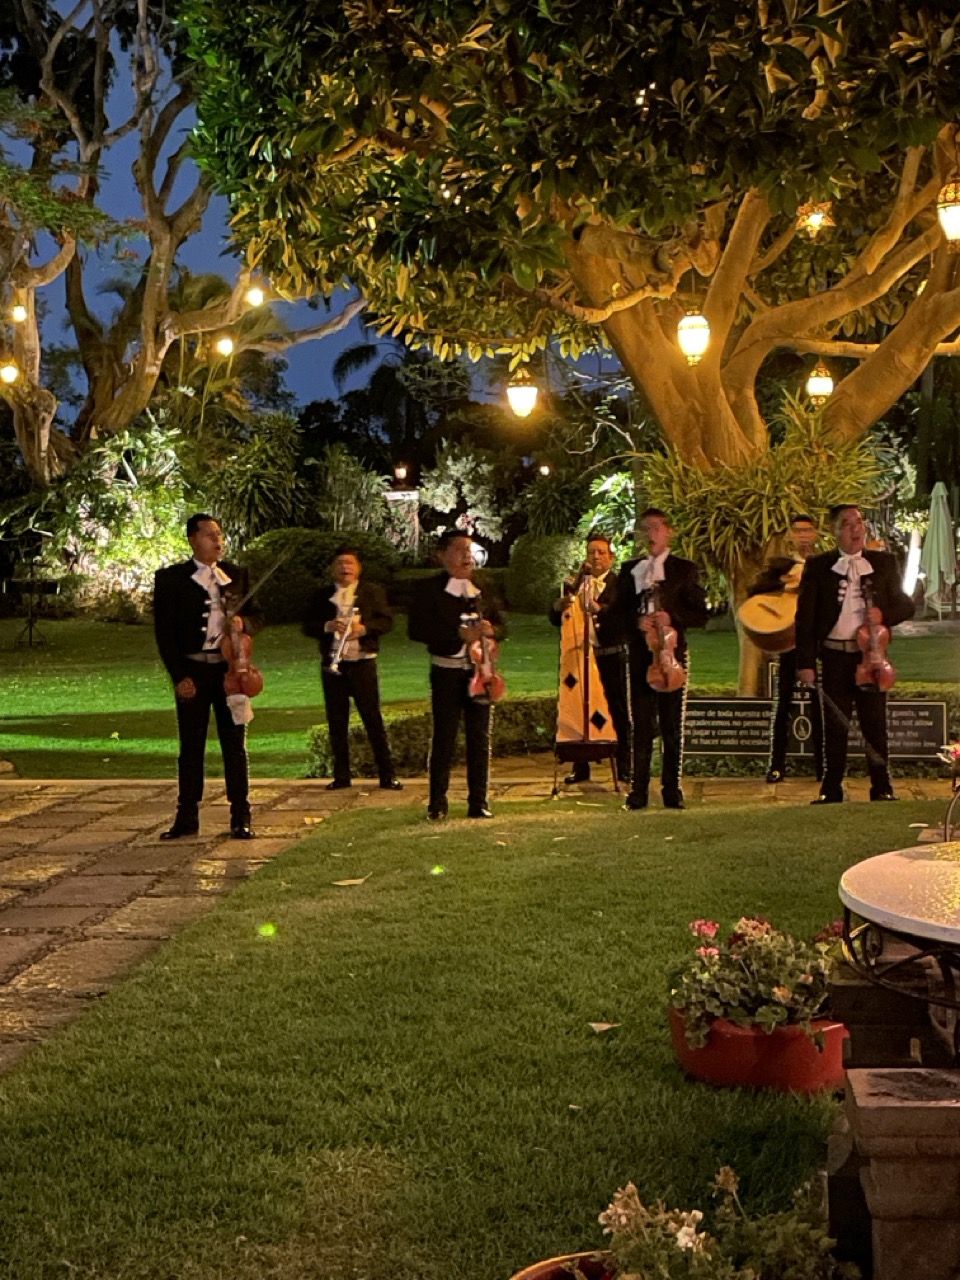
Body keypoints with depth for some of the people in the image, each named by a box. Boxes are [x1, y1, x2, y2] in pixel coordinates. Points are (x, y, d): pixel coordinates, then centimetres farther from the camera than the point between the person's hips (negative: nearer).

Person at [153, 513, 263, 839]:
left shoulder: (237, 575, 9)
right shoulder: (171, 579, 0)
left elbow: (256, 616, 14)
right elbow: (164, 631, -3)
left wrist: (243, 623, -11)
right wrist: (179, 676, -10)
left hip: (230, 668, 2)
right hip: (193, 671, -2)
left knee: (235, 745, 5)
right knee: (191, 746, 6)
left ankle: (240, 818, 10)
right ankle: (187, 818, 14)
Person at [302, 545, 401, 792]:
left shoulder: (373, 592, 6)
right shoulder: (321, 595, 9)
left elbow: (387, 621, -1)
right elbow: (307, 626, 4)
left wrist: (364, 628, -18)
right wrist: (327, 627, -15)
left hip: (362, 663, -2)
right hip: (332, 665, 2)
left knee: (373, 719, -2)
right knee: (336, 722, 5)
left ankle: (387, 776, 1)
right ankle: (341, 776, 13)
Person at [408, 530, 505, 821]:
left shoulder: (482, 589, 11)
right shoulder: (430, 590, -4)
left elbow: (499, 623, 19)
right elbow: (416, 629, -12)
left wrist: (491, 630, -6)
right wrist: (459, 634, -19)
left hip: (480, 670, 4)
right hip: (446, 672, -4)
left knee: (480, 737, 5)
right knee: (444, 737, -1)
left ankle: (478, 802, 13)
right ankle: (437, 803, 8)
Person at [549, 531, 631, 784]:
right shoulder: (575, 584, 13)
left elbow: (623, 616, -15)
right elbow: (555, 619, 8)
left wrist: (598, 609, -30)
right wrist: (560, 605, -14)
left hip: (613, 657, -3)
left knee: (619, 711, -1)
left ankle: (624, 766, 7)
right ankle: (581, 767, 11)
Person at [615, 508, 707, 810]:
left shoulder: (685, 569, 6)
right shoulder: (630, 570, 13)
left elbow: (700, 613, 1)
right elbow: (619, 612, 9)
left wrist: (672, 618, -15)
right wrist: (636, 621, -11)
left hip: (672, 651, -1)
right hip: (640, 652, 1)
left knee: (672, 723, 1)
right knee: (642, 723, 1)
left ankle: (671, 789, 6)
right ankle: (639, 788, 3)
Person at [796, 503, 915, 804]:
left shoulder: (884, 563, 8)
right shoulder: (817, 567, 3)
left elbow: (906, 605, 12)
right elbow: (805, 618, 0)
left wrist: (884, 615, -10)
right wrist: (806, 662, -8)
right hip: (834, 657, -1)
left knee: (874, 723, 4)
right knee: (834, 725, 4)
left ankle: (882, 787, 14)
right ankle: (831, 788, 12)